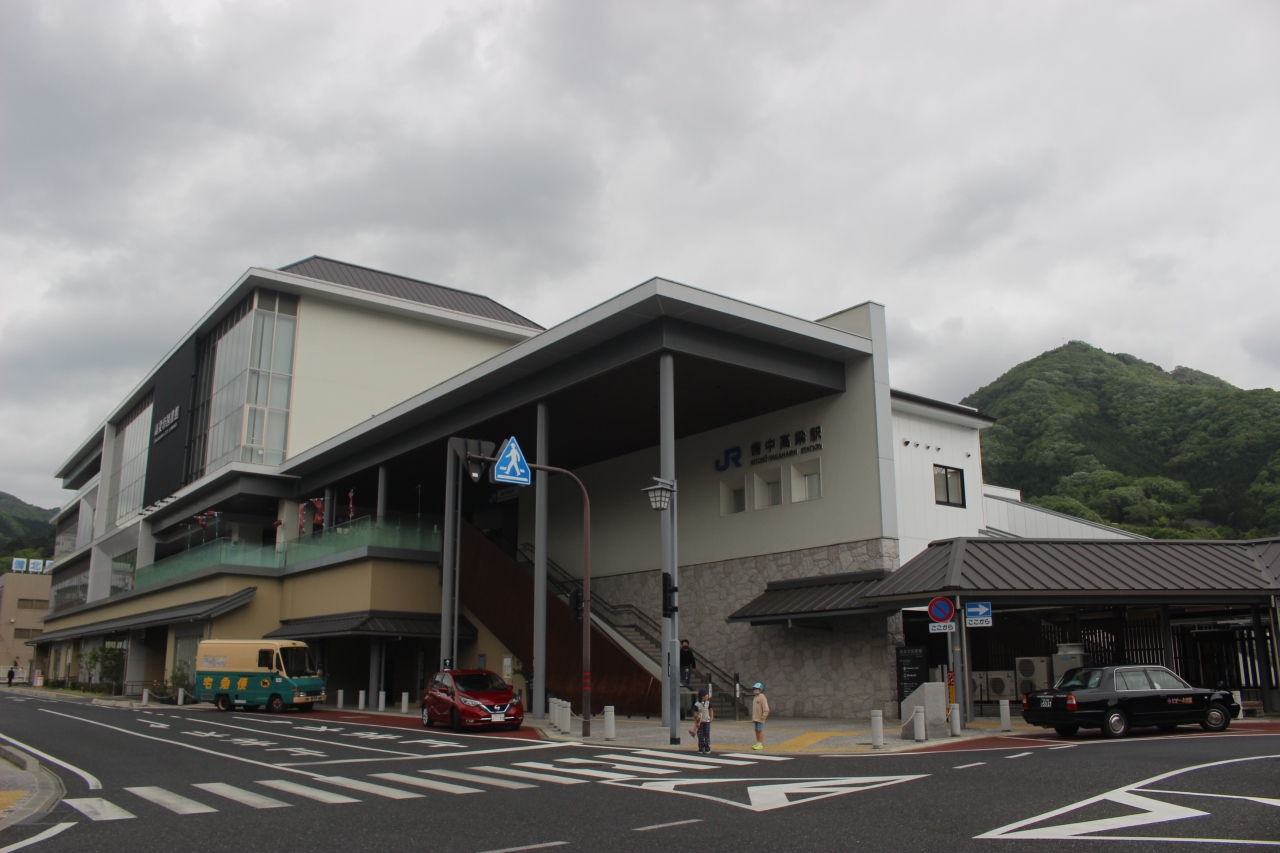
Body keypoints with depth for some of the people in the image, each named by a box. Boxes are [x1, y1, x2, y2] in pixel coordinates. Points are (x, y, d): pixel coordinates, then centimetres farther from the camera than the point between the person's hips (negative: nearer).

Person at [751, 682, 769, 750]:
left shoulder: (762, 697, -13)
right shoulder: (755, 698, 14)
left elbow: (766, 709, -17)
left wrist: (763, 717, -19)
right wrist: (753, 717, 18)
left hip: (760, 718, -8)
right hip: (756, 718, 8)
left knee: (760, 730, -5)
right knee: (756, 730, 11)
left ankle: (761, 744, 0)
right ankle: (758, 743, 18)